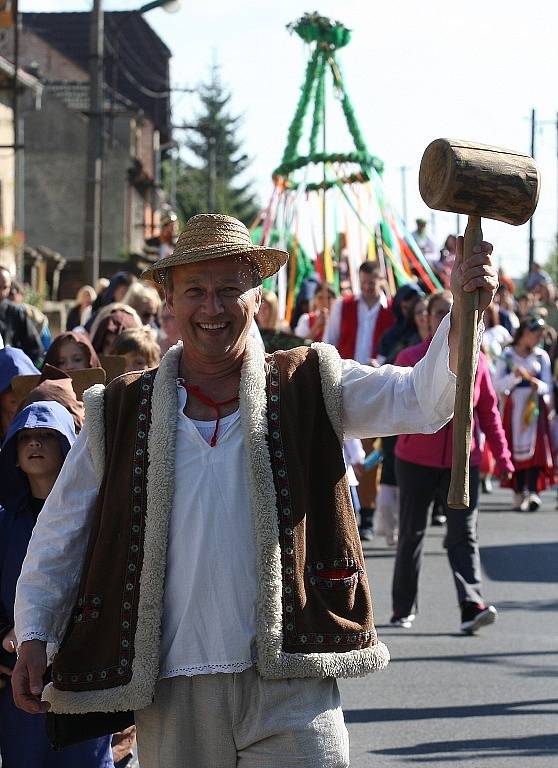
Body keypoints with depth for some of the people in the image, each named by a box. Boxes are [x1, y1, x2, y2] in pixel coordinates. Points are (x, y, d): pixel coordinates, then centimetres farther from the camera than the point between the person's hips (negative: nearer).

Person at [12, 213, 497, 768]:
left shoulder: (310, 386, 8)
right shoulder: (118, 414, 10)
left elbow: (421, 400, -2)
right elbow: (60, 533, 15)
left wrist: (463, 312, -18)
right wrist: (33, 634, 8)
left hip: (290, 687, -1)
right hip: (172, 695, 1)